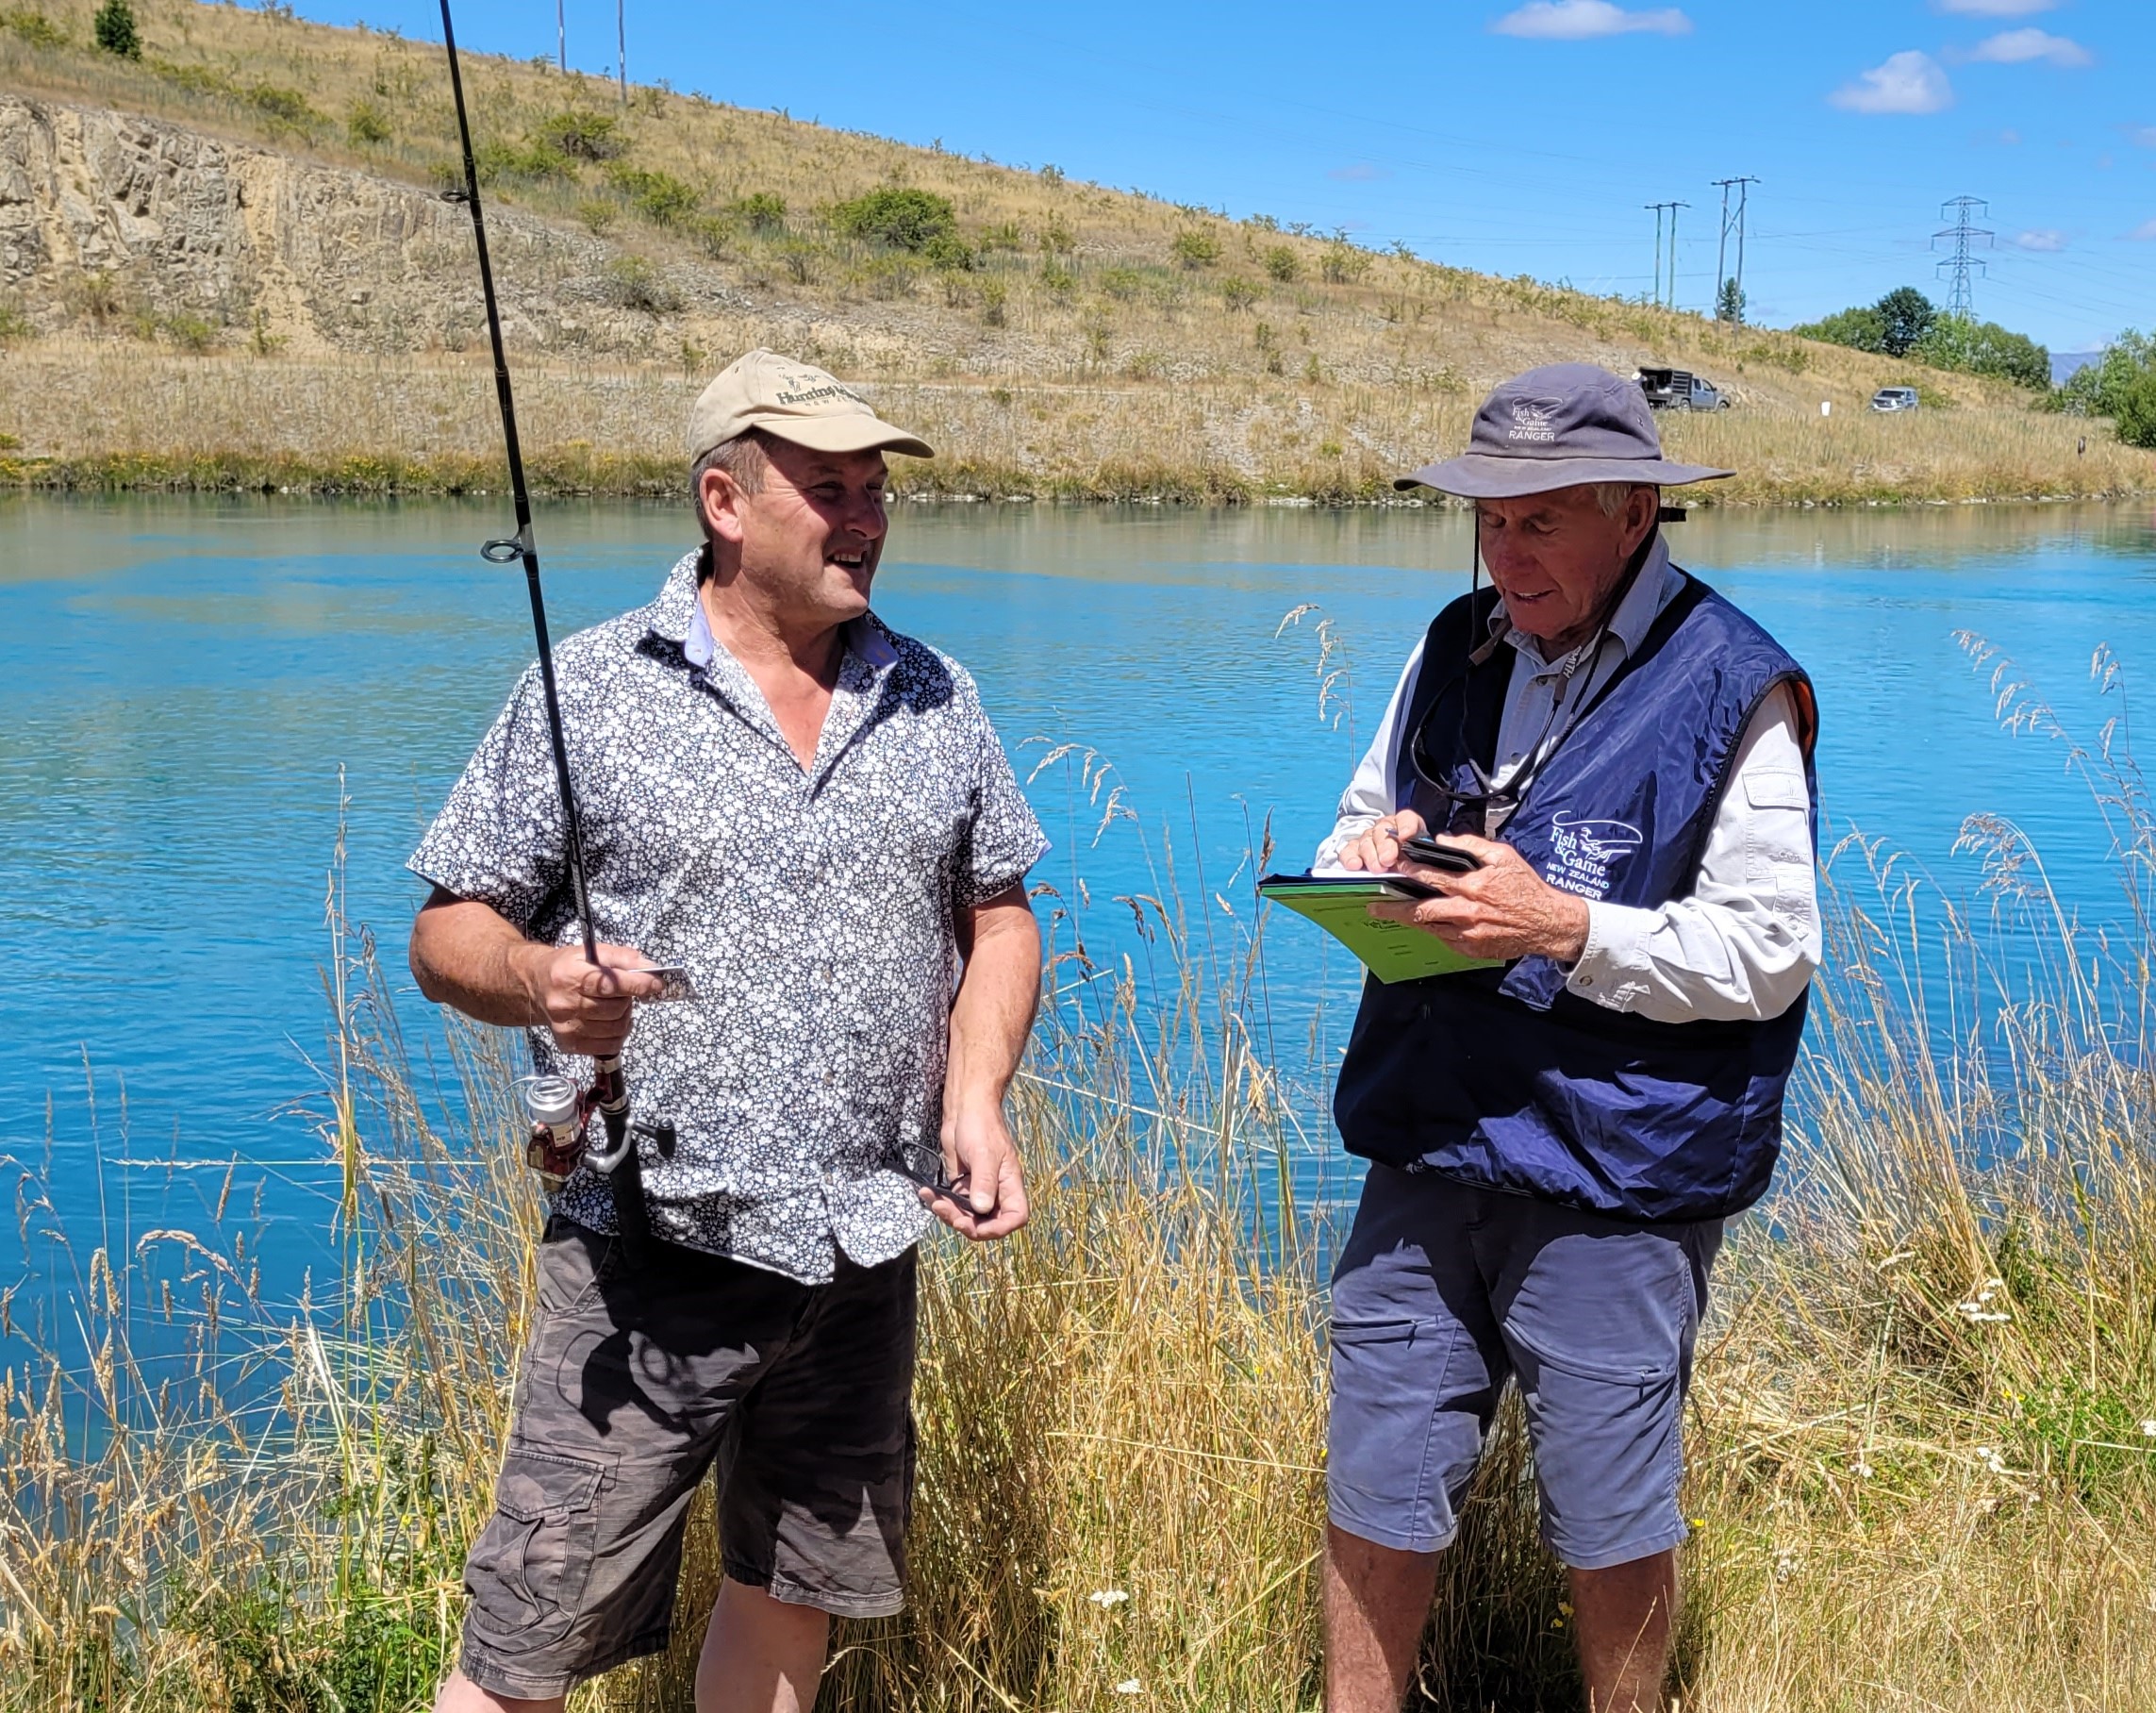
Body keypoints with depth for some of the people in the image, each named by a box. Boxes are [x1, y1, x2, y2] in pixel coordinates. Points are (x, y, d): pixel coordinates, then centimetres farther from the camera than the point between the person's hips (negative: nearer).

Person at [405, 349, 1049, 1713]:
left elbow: (999, 916, 14)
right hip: (650, 1257, -4)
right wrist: (534, 975, -24)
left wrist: (976, 1093, -3)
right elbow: (448, 934, -1)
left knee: (798, 1596, 18)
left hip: (865, 1256, 4)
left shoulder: (935, 699, 8)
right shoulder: (593, 689, -4)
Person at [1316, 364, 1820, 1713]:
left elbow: (1769, 953, -12)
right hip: (1426, 1154, 5)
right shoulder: (1456, 650, 8)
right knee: (1374, 1498, 11)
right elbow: (1362, 826, 19)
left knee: (1612, 1527, 11)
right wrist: (1374, 856, -5)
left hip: (1616, 1186, -4)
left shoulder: (1736, 690, -9)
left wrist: (1563, 927, -23)